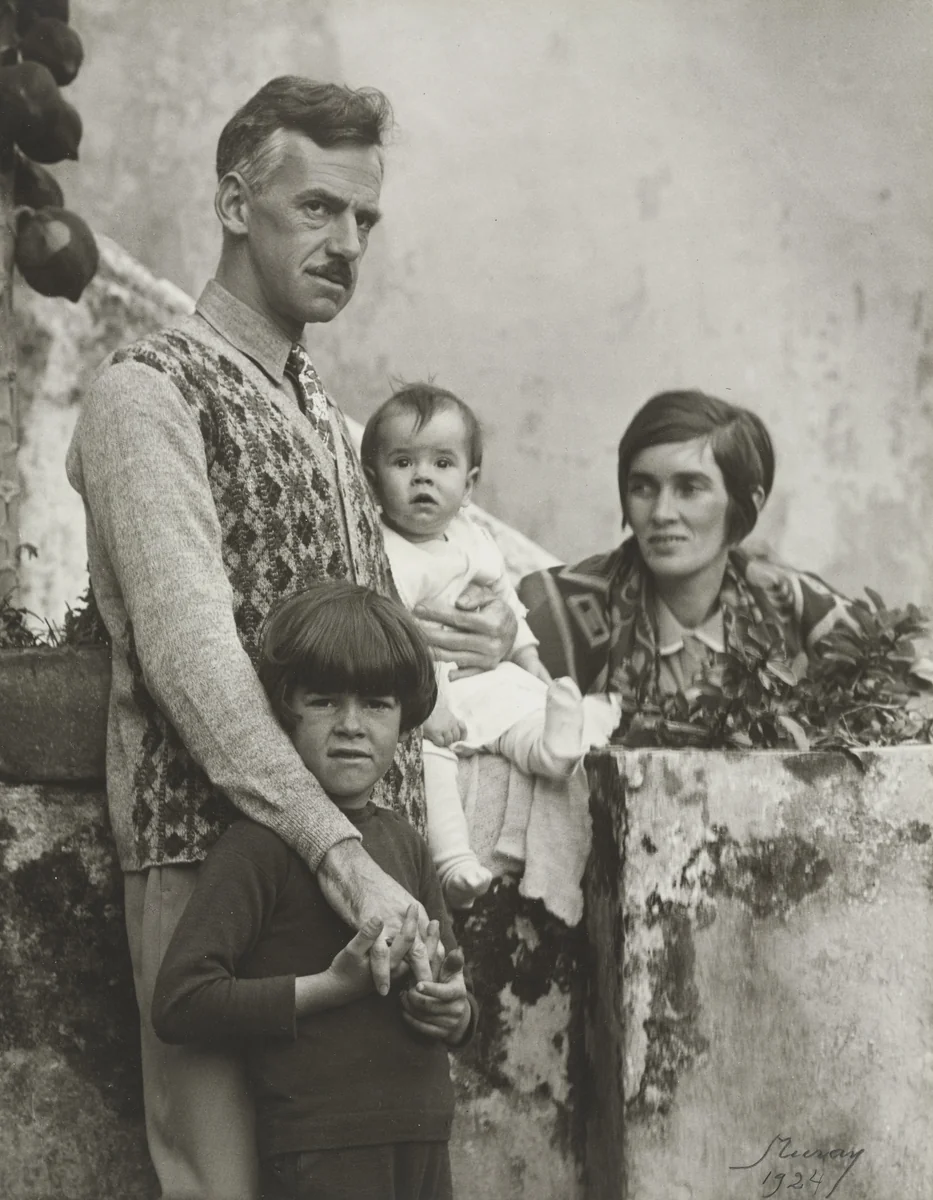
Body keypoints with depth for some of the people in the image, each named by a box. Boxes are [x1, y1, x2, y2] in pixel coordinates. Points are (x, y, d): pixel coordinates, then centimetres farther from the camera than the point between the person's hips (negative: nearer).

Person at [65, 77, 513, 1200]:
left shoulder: (321, 410, 19)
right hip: (215, 847, -8)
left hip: (362, 846, 8)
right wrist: (337, 849, -28)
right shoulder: (146, 393, -8)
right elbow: (188, 649, -20)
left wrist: (439, 631, 4)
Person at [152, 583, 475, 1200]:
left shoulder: (403, 841, 13)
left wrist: (454, 1012, -4)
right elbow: (180, 1003, -17)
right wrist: (331, 987, -17)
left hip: (423, 1143, 7)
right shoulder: (261, 843, -9)